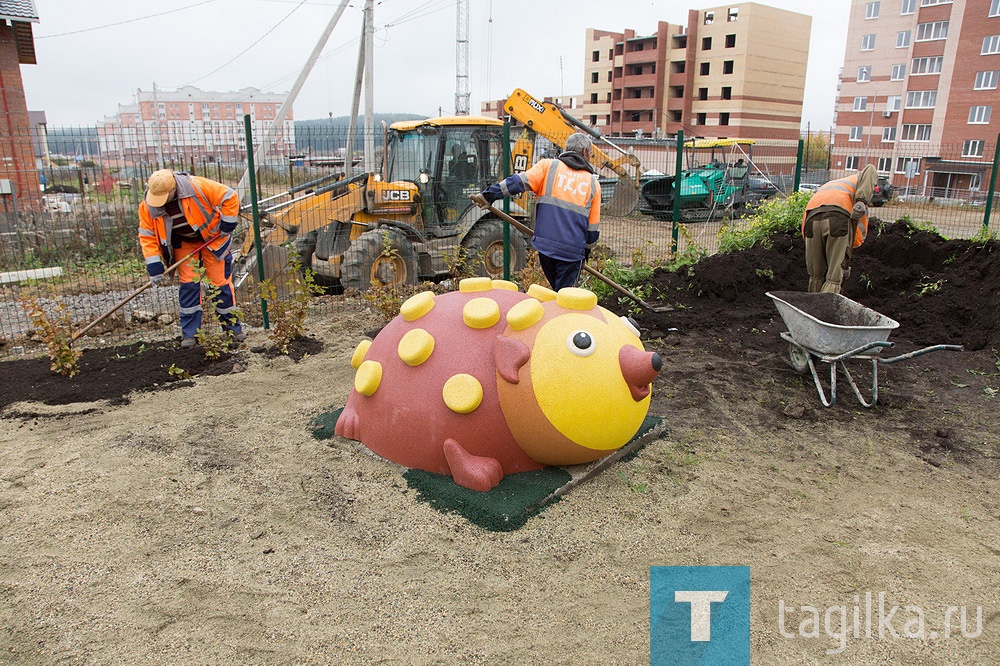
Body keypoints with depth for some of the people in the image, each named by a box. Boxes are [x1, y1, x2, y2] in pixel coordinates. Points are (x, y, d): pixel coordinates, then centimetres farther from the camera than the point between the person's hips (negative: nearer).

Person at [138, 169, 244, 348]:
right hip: (184, 243, 3)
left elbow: (229, 197, -22)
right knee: (187, 283, -5)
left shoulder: (198, 186, -30)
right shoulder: (148, 206, -18)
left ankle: (233, 328, 11)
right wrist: (154, 267, -19)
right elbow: (147, 236, -13)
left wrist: (227, 225, -18)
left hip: (212, 238, -2)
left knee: (220, 282, -1)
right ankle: (189, 333, 4)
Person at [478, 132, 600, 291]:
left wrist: (488, 195, -7)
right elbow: (593, 226, 12)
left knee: (556, 291, 20)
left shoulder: (548, 166, 5)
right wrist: (587, 251, 25)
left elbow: (520, 182, -9)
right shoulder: (593, 183, 10)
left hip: (545, 243, 1)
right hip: (572, 250, -1)